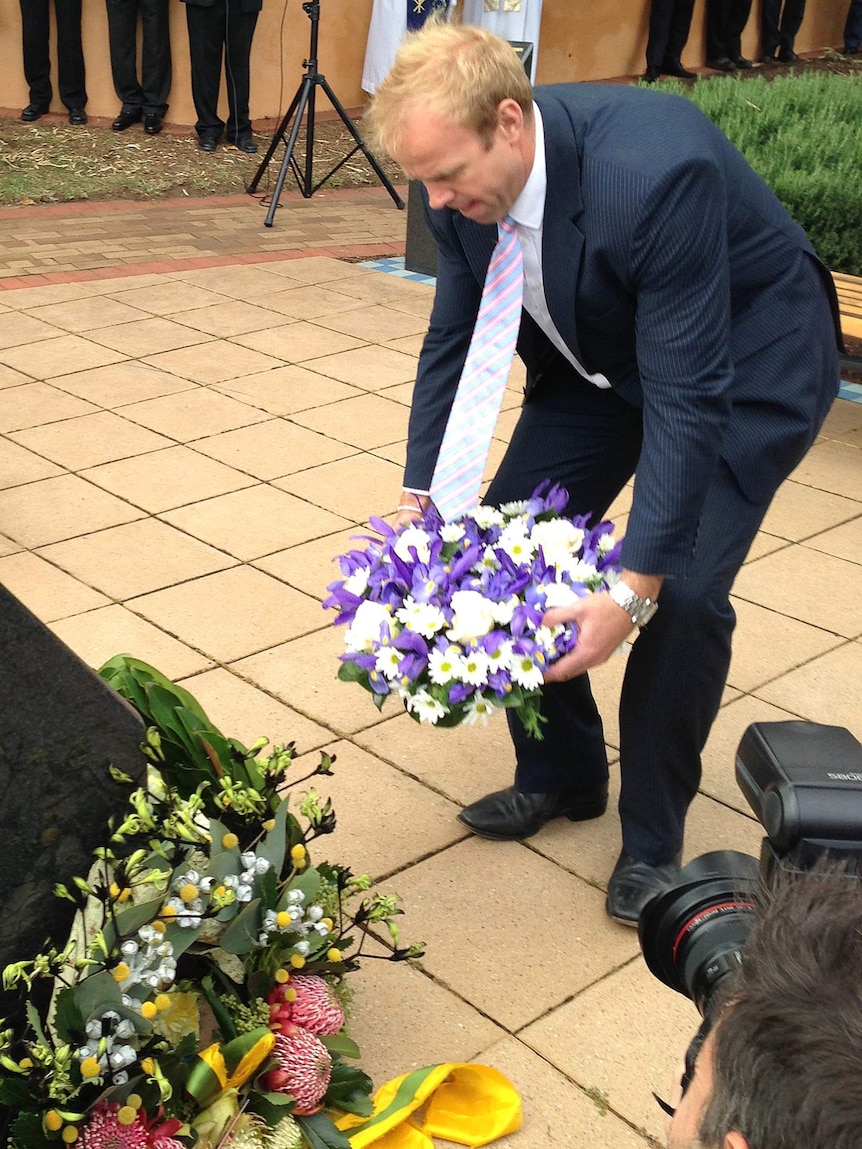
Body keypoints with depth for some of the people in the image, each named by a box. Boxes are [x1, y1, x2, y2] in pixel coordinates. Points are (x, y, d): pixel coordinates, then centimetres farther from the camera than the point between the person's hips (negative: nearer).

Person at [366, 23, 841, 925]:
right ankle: (559, 774, 20)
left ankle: (652, 835, 6)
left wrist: (633, 588, -37)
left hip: (750, 360, -6)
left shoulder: (656, 171, -39)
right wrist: (419, 496, -11)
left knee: (685, 590, -18)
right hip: (601, 356, 7)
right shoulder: (465, 177, -17)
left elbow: (686, 394, -37)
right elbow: (454, 336, -4)